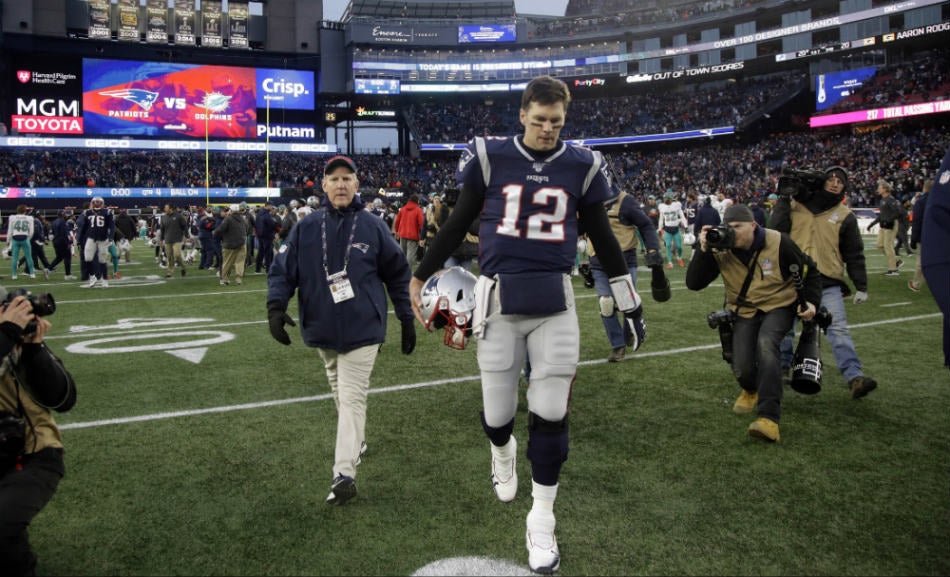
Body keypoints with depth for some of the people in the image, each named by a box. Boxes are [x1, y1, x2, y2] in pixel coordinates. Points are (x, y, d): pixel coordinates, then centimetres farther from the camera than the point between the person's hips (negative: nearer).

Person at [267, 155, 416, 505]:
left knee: (352, 397, -9)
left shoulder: (373, 227, -2)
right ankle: (356, 441, 39)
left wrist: (407, 319, 6)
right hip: (323, 329, 3)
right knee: (340, 394, 18)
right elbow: (283, 269, 0)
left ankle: (345, 473, -11)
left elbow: (397, 273, 5)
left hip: (362, 329, -3)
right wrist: (276, 305, -18)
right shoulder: (306, 228, 1)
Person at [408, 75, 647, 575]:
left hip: (555, 304, 1)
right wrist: (420, 277, 12)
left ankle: (541, 518, 20)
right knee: (497, 414, 6)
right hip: (499, 300, 0)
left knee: (550, 416, 0)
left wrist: (631, 305, 15)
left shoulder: (581, 165, 3)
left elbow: (603, 239, 12)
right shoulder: (490, 157, -1)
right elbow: (457, 225, 9)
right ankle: (503, 451, 45)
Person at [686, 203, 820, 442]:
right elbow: (693, 284, -18)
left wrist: (811, 302, -13)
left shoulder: (778, 243, -17)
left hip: (779, 307, -2)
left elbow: (809, 271, -1)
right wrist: (704, 252, -29)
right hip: (744, 311, 3)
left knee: (766, 344, -33)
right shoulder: (721, 250, -11)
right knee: (741, 369, -12)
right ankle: (751, 390, 31)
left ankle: (769, 419, -38)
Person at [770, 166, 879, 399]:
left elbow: (854, 254, 9)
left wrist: (861, 286, 5)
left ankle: (855, 376, -16)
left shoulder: (845, 215, 8)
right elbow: (777, 230, -5)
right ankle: (782, 369, 26)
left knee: (838, 328, -12)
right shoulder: (796, 206, 7)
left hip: (828, 283, -1)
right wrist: (783, 200, -7)